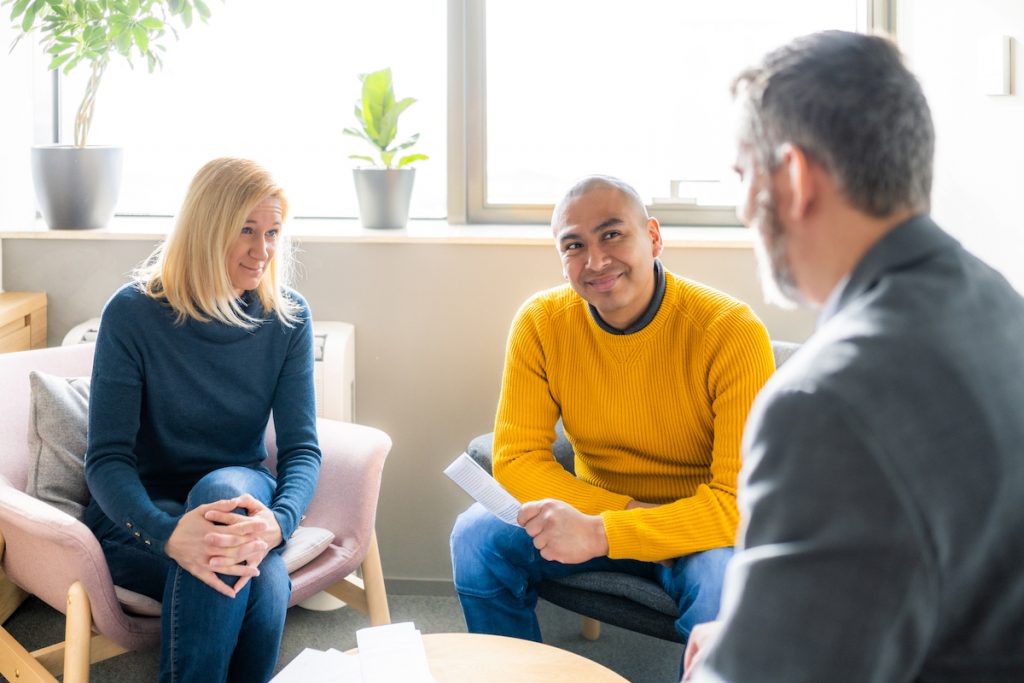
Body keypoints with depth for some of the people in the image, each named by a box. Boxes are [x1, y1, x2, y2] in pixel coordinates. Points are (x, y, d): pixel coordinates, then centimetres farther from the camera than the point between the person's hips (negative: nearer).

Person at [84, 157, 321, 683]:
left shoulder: (288, 317, -4)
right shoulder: (133, 313, -13)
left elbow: (301, 448, -9)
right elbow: (106, 458, -17)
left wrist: (278, 521, -33)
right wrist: (168, 534, -37)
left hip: (239, 496, 3)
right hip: (141, 514, -3)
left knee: (226, 485, -36)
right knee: (263, 581, -34)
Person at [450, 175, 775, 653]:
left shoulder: (731, 331, -22)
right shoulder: (541, 322, -9)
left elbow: (744, 501, -25)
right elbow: (516, 459, -9)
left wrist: (600, 533, -35)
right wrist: (630, 511, -23)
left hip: (702, 529, -3)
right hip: (594, 516, 4)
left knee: (723, 578, -35)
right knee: (477, 537, -19)